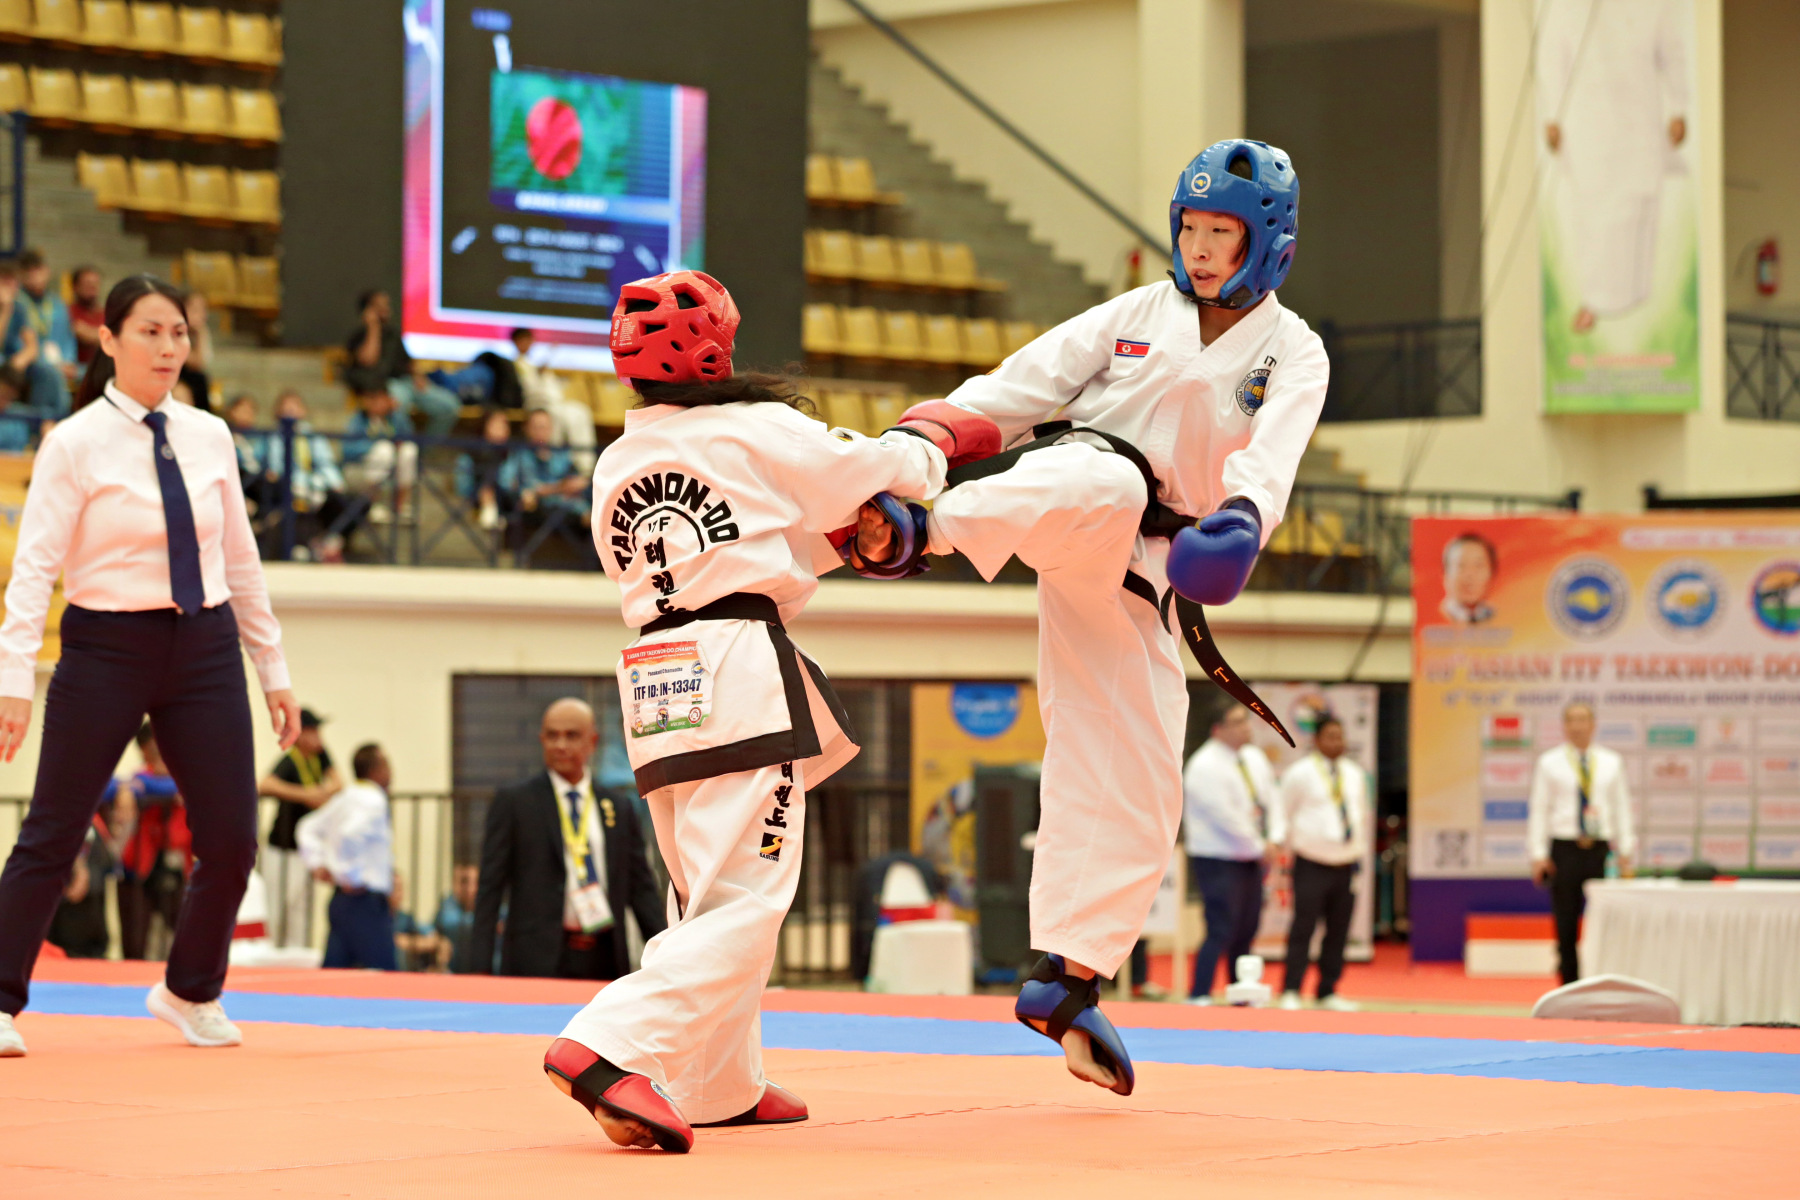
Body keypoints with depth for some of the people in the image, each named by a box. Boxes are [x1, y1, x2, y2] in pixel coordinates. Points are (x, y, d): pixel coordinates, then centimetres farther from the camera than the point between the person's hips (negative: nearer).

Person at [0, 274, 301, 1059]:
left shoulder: (209, 437, 6)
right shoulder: (76, 444, -7)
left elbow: (240, 560, 13)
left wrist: (273, 670, 13)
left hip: (203, 647, 4)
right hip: (105, 647, -4)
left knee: (230, 840, 2)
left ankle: (191, 993, 25)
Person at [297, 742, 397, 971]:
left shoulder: (344, 799, 14)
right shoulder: (374, 802, -15)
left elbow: (308, 828, 23)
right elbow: (350, 834, -31)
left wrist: (316, 864, 15)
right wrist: (350, 876, -20)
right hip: (366, 900, -9)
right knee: (385, 974, -6)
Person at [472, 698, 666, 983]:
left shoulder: (619, 809, 13)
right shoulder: (513, 802, 5)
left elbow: (641, 887, 15)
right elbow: (490, 888, 2)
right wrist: (479, 967, -6)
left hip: (605, 960, 3)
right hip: (538, 961, -3)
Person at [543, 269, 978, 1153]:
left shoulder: (615, 464, 16)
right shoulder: (757, 431, -2)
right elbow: (877, 469, 11)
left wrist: (839, 536, 23)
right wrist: (940, 433, 32)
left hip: (655, 688, 7)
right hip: (739, 674, -7)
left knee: (707, 893, 20)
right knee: (742, 904, -10)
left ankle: (720, 1087, 28)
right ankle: (610, 1051, -27)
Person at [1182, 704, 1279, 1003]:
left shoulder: (1255, 759, 10)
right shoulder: (1205, 766, -17)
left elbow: (1271, 799, 12)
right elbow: (1225, 816, -20)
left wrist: (1273, 840, -4)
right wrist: (1258, 846, -13)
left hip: (1252, 858, 8)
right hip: (1217, 860, -8)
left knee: (1246, 930, 11)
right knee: (1222, 931, -12)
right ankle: (1199, 996, -7)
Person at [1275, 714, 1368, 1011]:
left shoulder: (1355, 774, 11)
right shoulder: (1299, 774, -4)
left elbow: (1364, 815, 21)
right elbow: (1284, 816, 0)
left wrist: (1361, 849, 16)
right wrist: (1289, 850, -6)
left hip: (1346, 863, 5)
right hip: (1312, 864, -5)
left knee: (1338, 931, 7)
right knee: (1303, 928, -9)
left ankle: (1328, 993, 16)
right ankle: (1290, 993, -5)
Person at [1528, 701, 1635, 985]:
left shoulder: (1611, 762, 11)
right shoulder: (1549, 763, 5)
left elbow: (1621, 807, 12)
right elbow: (1538, 809, 3)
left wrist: (1626, 851, 5)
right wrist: (1538, 854, -5)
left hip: (1601, 848, 1)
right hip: (1564, 849, -1)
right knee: (1566, 924, 1)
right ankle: (1570, 986, 8)